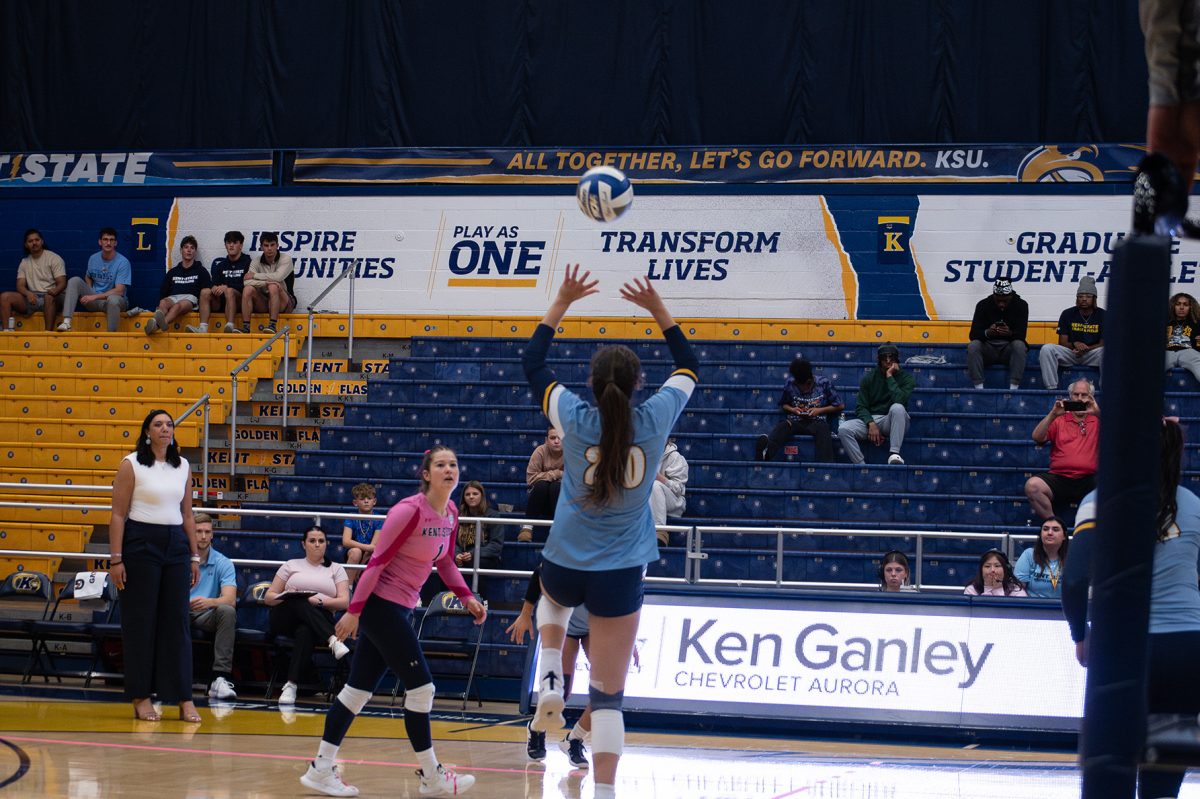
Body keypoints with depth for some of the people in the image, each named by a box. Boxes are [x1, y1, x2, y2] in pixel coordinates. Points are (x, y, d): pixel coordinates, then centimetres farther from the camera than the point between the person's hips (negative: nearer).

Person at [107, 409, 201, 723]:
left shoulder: (182, 466, 11)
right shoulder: (131, 465, -3)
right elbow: (118, 515, -6)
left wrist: (194, 556, 12)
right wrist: (116, 559, -11)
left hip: (176, 545, 4)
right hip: (141, 544, -4)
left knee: (178, 621, 1)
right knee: (140, 622, 0)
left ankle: (184, 699, 2)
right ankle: (141, 697, 7)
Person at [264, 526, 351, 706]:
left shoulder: (336, 569, 17)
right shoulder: (291, 565, 20)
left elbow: (344, 602, 3)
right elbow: (268, 597, 15)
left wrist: (320, 601, -15)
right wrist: (287, 597, -7)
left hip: (319, 619, -1)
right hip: (285, 619, 1)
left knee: (305, 632, -40)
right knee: (301, 604, -36)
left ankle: (291, 685, -51)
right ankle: (333, 641, -53)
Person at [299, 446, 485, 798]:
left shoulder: (450, 513, 6)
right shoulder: (410, 510, -19)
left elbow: (445, 562, 19)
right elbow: (377, 561, -18)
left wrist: (467, 597, 7)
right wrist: (354, 610, -18)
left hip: (399, 608, 9)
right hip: (380, 603, -9)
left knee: (359, 689, 9)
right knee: (421, 686, -6)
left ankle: (321, 769, 13)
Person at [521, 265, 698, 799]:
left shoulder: (575, 418, -10)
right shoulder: (655, 419, -9)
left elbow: (532, 362, 7)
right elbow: (689, 366, 11)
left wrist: (562, 302, 10)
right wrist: (657, 309, 12)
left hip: (564, 564, 1)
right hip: (621, 574, -1)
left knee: (553, 600, 40)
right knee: (609, 696, 1)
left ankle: (549, 685, 20)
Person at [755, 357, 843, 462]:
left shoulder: (824, 383, 4)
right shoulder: (790, 384, 9)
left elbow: (840, 406, 9)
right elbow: (783, 405, 24)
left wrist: (820, 410, -4)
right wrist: (792, 409, 1)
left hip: (816, 422, -1)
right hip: (795, 422, 1)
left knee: (822, 429, -38)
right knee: (783, 426, -34)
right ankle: (766, 451, -67)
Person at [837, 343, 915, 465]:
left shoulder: (906, 378, -2)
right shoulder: (869, 377, 6)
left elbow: (899, 400, -21)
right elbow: (861, 407, 1)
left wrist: (889, 376, -17)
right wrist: (871, 424, -17)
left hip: (893, 421, -2)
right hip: (870, 419, 2)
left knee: (897, 408, -37)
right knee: (843, 429, -26)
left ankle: (894, 454, -38)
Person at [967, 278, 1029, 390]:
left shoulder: (1021, 305, -5)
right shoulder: (983, 305, -4)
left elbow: (1021, 335, -12)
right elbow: (973, 334, -10)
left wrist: (1010, 333, -36)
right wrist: (987, 333, -33)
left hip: (1009, 347, -1)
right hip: (988, 348, 1)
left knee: (1019, 345, -33)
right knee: (973, 346, -29)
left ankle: (1013, 388, -36)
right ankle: (979, 388, -34)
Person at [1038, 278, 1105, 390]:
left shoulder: (1102, 315, 0)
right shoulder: (1068, 314, 3)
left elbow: (1103, 343, -5)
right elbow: (1062, 343, 0)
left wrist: (1086, 349, -23)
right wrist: (1074, 344, -23)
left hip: (1092, 354, -1)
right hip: (1070, 353, 2)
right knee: (1047, 349, -25)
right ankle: (1051, 388, -30)